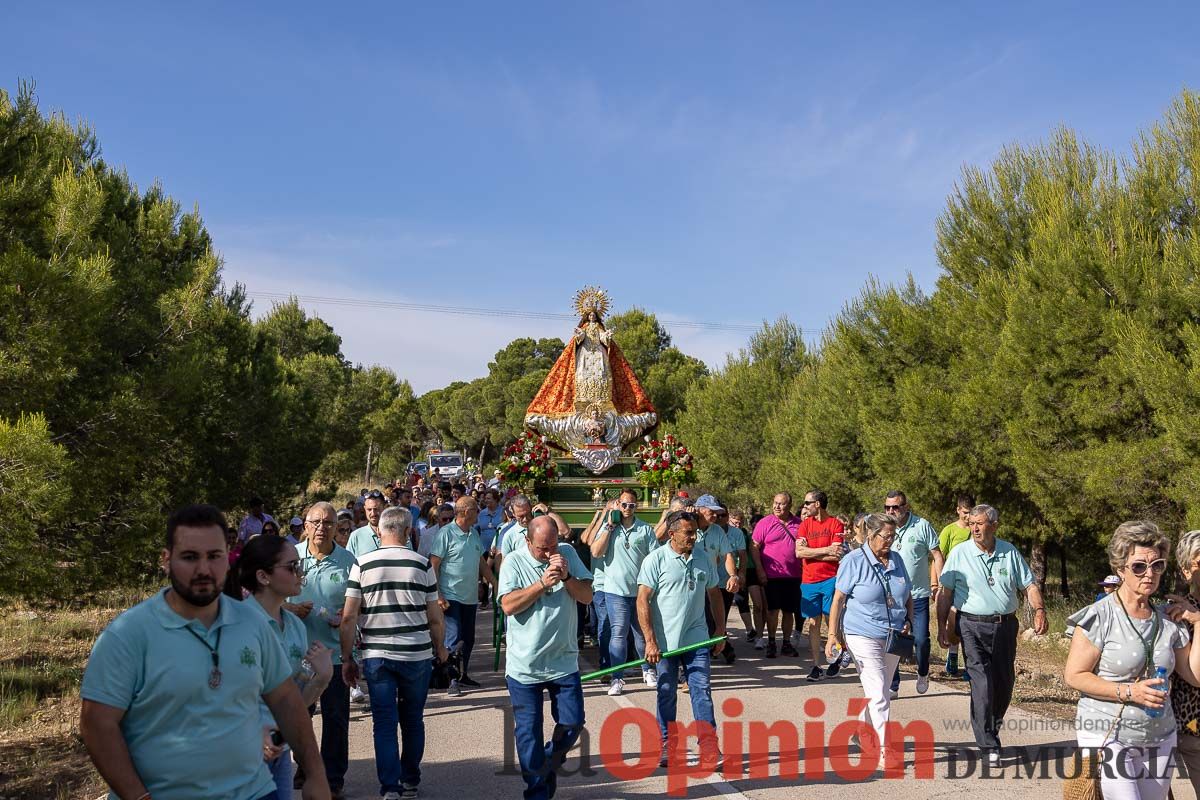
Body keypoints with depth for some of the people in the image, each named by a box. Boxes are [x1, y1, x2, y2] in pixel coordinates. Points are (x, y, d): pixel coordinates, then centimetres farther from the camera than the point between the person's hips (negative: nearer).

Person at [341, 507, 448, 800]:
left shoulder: (362, 564, -3)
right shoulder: (422, 564, -3)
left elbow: (349, 616, -4)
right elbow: (435, 617, 0)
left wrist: (347, 658, 4)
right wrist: (440, 648, 16)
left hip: (376, 655, 0)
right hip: (417, 655, 0)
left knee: (384, 723, 6)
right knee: (413, 720, 16)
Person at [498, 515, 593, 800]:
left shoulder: (568, 554, 2)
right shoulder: (514, 561, -7)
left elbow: (587, 596, -1)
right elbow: (508, 605, -17)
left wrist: (566, 576, -18)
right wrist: (543, 583, -23)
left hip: (564, 661, 3)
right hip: (524, 665, -2)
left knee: (572, 723, 7)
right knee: (528, 732, 4)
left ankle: (549, 764, 34)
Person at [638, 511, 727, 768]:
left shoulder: (703, 560, 6)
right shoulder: (656, 560, -8)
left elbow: (715, 595, 17)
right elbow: (643, 601, -11)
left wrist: (721, 632, 14)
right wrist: (650, 641, -15)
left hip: (697, 641, 3)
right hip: (665, 642, -3)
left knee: (702, 692, -1)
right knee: (666, 695, 7)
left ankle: (709, 748, 2)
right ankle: (669, 747, 19)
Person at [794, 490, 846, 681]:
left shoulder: (836, 524, -2)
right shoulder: (805, 524, 9)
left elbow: (837, 555, -11)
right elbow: (799, 552, -4)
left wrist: (811, 552, -7)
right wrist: (826, 550, -9)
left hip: (830, 579, -3)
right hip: (809, 581, 4)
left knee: (830, 620, -3)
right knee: (813, 624, 4)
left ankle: (836, 658, 18)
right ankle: (816, 666, 9)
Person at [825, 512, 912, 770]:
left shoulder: (896, 560, 9)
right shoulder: (853, 561, -9)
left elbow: (908, 596, 20)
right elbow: (838, 599, -7)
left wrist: (908, 620, 4)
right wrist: (833, 636, -9)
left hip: (893, 637, 6)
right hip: (863, 635, -6)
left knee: (880, 691, 16)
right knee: (879, 693, -10)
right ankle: (886, 749, -8)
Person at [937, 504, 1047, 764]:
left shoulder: (1010, 552, 7)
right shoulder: (960, 553, -1)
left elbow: (1029, 584, 9)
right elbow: (945, 592, 1)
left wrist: (1039, 610, -9)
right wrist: (942, 626, -4)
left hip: (1005, 625, 4)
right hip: (973, 627, -3)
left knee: (1004, 683, 11)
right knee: (982, 685, -11)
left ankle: (992, 728, 35)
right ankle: (989, 746, -8)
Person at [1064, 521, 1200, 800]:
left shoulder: (1169, 621, 5)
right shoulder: (1099, 617, -12)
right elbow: (1073, 676, -11)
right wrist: (1128, 692, -20)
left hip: (1159, 740, 5)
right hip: (1107, 736, -5)